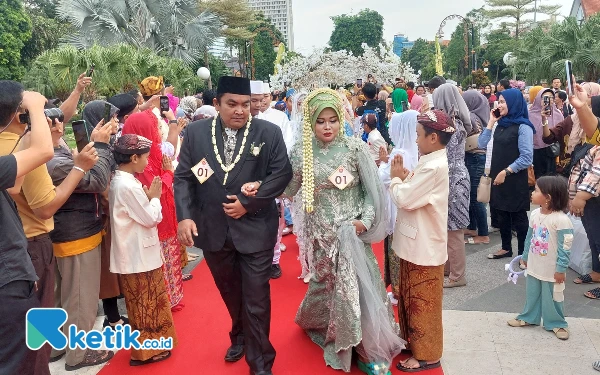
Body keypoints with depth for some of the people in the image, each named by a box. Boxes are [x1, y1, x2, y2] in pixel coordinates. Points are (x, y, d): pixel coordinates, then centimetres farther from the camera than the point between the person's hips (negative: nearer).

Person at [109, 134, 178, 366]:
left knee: (141, 304, 20)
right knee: (146, 304, 4)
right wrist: (154, 197, -5)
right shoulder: (129, 186, -23)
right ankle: (145, 350, 16)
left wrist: (147, 197, 2)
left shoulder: (118, 181, 7)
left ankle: (143, 345, 33)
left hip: (132, 254, 10)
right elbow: (150, 218, -19)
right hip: (139, 255, -10)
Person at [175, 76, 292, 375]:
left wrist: (248, 203, -13)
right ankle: (240, 337, 48)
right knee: (230, 294, 22)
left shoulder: (269, 132, -5)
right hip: (213, 230, 3)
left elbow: (282, 173, -7)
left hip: (255, 230, -3)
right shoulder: (196, 132, 0)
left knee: (256, 300, 4)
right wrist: (185, 216, -12)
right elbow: (183, 177, 1)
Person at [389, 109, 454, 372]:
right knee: (412, 298, 21)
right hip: (416, 242, 9)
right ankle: (414, 342, 37)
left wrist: (396, 178, -8)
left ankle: (427, 355, 22)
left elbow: (403, 199, -24)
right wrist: (403, 177, -5)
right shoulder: (431, 161, 6)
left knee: (423, 302, 6)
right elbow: (412, 193, 10)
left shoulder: (434, 167, -24)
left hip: (424, 247, -9)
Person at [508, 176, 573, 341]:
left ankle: (556, 323, 28)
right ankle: (529, 317, 36)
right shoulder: (535, 214, -3)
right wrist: (525, 256, 17)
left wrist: (561, 269, -17)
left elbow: (565, 247, -20)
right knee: (532, 293, 20)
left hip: (552, 269, -6)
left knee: (552, 297, 10)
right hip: (534, 265, 6)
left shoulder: (561, 220, -25)